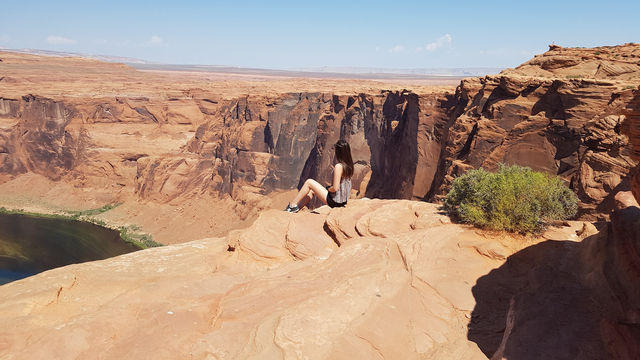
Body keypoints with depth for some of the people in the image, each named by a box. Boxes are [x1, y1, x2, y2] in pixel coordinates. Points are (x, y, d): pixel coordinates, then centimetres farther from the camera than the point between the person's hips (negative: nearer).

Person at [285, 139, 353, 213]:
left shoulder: (339, 166, -22)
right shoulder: (348, 165, 3)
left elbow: (335, 188, -24)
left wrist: (328, 189, -5)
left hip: (335, 201, -8)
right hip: (343, 200, 8)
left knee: (309, 182, 1)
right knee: (312, 191, 22)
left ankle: (292, 205, 10)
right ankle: (296, 209, 27)